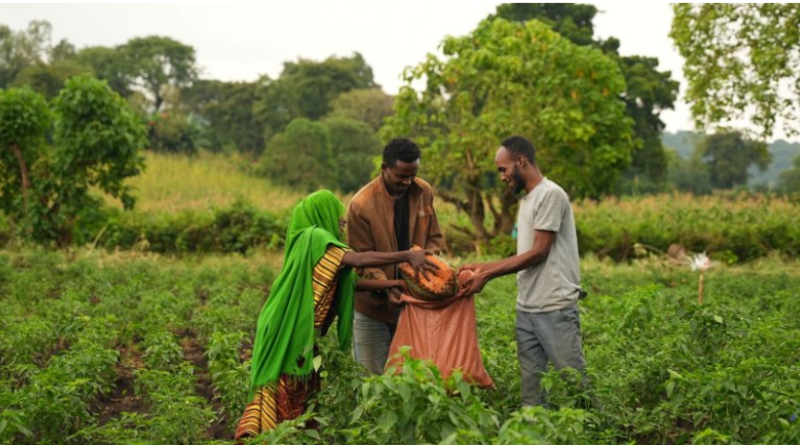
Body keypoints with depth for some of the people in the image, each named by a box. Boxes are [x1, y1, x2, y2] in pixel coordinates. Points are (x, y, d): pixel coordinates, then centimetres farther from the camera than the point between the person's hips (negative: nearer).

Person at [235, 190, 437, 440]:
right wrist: (406, 256, -25)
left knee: (300, 395, 12)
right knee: (283, 393, -6)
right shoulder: (316, 237, -11)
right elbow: (358, 260, -26)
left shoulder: (315, 240, 17)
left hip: (299, 335, 10)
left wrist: (395, 283, 8)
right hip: (288, 332, -10)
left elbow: (352, 282, 13)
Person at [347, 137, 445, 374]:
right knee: (372, 375, 6)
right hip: (374, 305, -4)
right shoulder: (361, 205, -16)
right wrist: (385, 289, -27)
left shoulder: (423, 192, -2)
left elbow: (435, 238, 7)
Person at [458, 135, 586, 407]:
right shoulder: (527, 199, 17)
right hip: (526, 308, 9)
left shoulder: (550, 195, -10)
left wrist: (486, 276, -12)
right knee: (531, 386, 9)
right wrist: (482, 268, 10)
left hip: (555, 307, -9)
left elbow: (539, 252, -14)